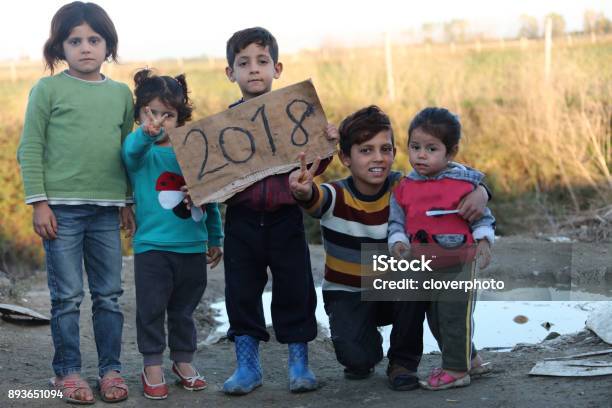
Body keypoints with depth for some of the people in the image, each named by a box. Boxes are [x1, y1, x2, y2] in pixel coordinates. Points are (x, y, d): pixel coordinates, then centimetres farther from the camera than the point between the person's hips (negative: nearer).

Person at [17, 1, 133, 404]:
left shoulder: (122, 93, 11)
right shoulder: (48, 90, -1)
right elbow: (31, 149, -2)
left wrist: (129, 201, 14)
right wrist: (39, 202, -7)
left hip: (107, 209, 3)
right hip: (62, 208, -3)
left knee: (109, 294, 7)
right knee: (67, 296, 1)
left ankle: (110, 368, 17)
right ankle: (67, 370, 13)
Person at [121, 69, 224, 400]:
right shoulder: (141, 151, -5)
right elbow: (132, 150, -33)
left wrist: (215, 238, 16)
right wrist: (147, 133, -55)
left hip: (193, 248, 3)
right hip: (152, 248, -3)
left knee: (184, 310, 15)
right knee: (151, 309, 2)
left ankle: (183, 361, 28)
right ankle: (152, 366, 13)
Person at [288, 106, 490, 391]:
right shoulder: (336, 196, -19)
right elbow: (315, 198, -44)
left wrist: (479, 193, -36)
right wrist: (304, 192, -69)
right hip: (347, 294, -2)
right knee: (356, 356, -28)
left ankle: (403, 361, -8)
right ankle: (366, 356, 15)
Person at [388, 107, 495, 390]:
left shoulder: (465, 183, -9)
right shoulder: (404, 188, 2)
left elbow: (482, 216, -1)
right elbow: (396, 220, 8)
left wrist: (483, 241, -15)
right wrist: (398, 241, -10)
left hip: (458, 263, -6)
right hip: (424, 266, 6)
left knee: (455, 315, -4)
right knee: (435, 319, 17)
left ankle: (456, 370, 7)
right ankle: (468, 359, 34)